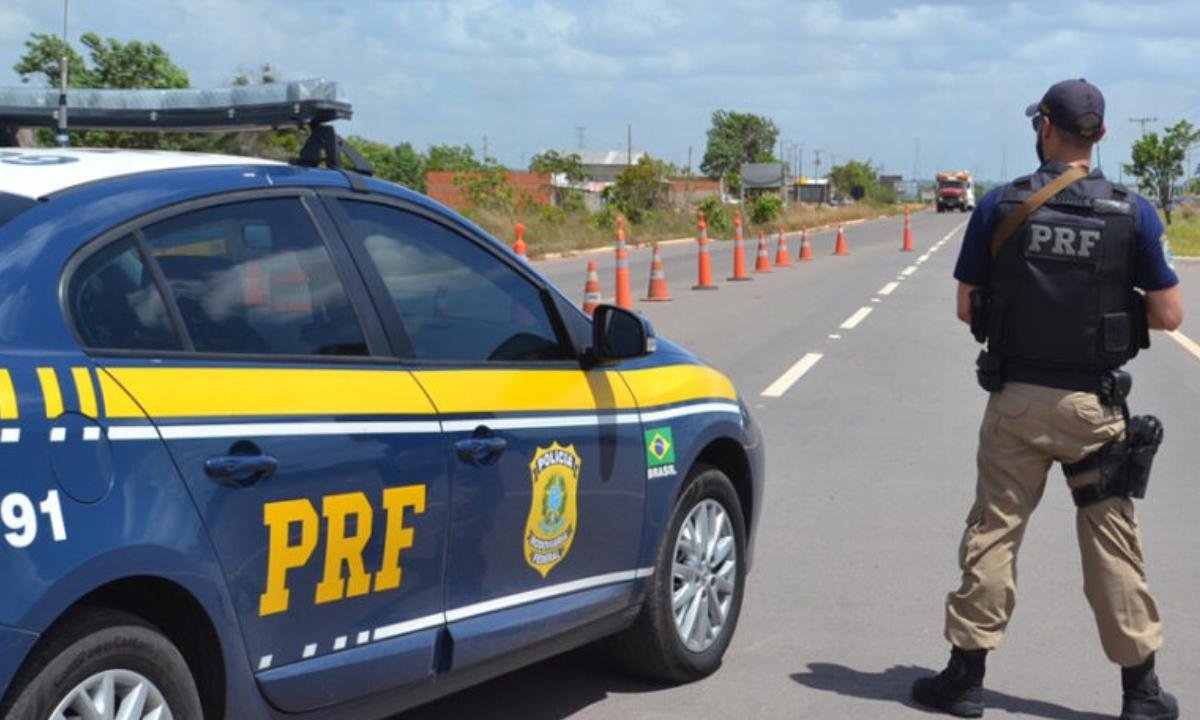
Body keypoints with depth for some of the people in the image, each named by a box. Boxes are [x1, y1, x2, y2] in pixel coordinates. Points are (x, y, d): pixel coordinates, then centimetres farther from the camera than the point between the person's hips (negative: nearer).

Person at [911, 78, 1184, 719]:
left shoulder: (999, 207, -5)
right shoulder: (1133, 213, -6)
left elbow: (967, 308, 0)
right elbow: (1168, 316, -3)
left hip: (1016, 400, 0)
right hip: (1094, 405, 0)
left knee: (992, 533, 9)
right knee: (1112, 542, 8)